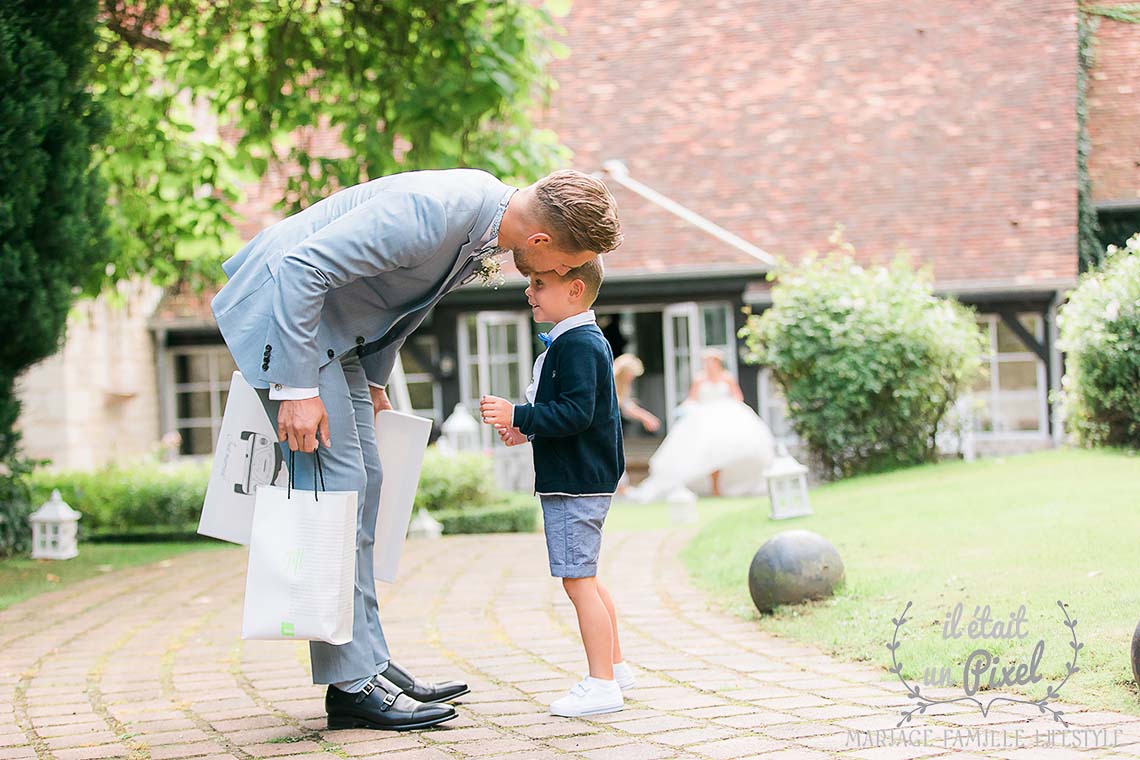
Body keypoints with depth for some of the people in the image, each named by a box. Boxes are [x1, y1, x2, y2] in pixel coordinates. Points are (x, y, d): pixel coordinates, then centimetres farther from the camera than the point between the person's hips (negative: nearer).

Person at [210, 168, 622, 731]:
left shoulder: (489, 214, -1)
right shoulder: (433, 210, -31)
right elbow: (301, 267, -31)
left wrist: (373, 380, 20)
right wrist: (297, 388, -29)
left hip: (337, 321, 10)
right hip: (281, 307, -10)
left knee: (361, 482, 9)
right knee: (333, 480, -12)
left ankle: (370, 664, 14)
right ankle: (351, 684, -9)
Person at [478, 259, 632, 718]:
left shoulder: (577, 345, -17)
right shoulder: (583, 340, 17)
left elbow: (577, 412, -26)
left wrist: (519, 416, -26)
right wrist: (529, 430, 16)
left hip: (575, 486, -11)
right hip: (584, 482, 11)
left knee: (578, 582, -9)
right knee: (586, 580, 19)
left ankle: (602, 685, -8)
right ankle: (614, 666, 27)